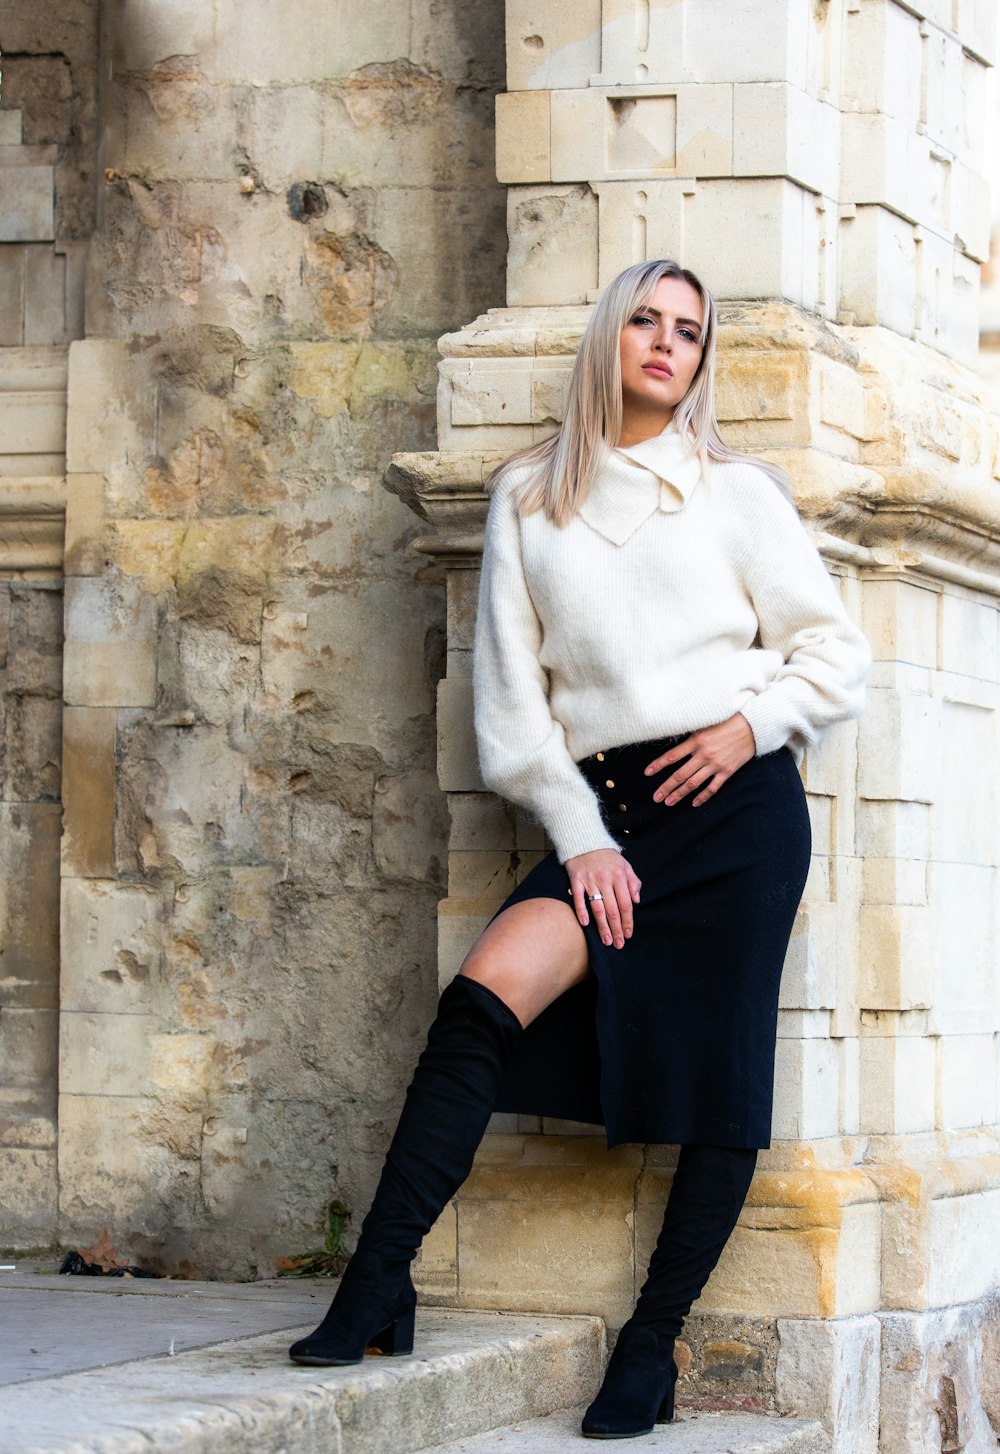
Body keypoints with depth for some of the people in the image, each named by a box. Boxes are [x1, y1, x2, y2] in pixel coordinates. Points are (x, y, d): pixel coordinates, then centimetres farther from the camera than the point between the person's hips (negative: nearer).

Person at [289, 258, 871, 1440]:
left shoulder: (736, 491, 11)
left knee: (719, 1077, -5)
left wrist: (756, 721, -7)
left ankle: (653, 1345, 3)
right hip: (606, 814, 1)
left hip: (737, 804, 0)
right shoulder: (529, 501, 13)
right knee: (485, 994, -21)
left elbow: (834, 651, 12)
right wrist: (579, 838, -2)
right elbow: (512, 690, 8)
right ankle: (375, 1286, -21)